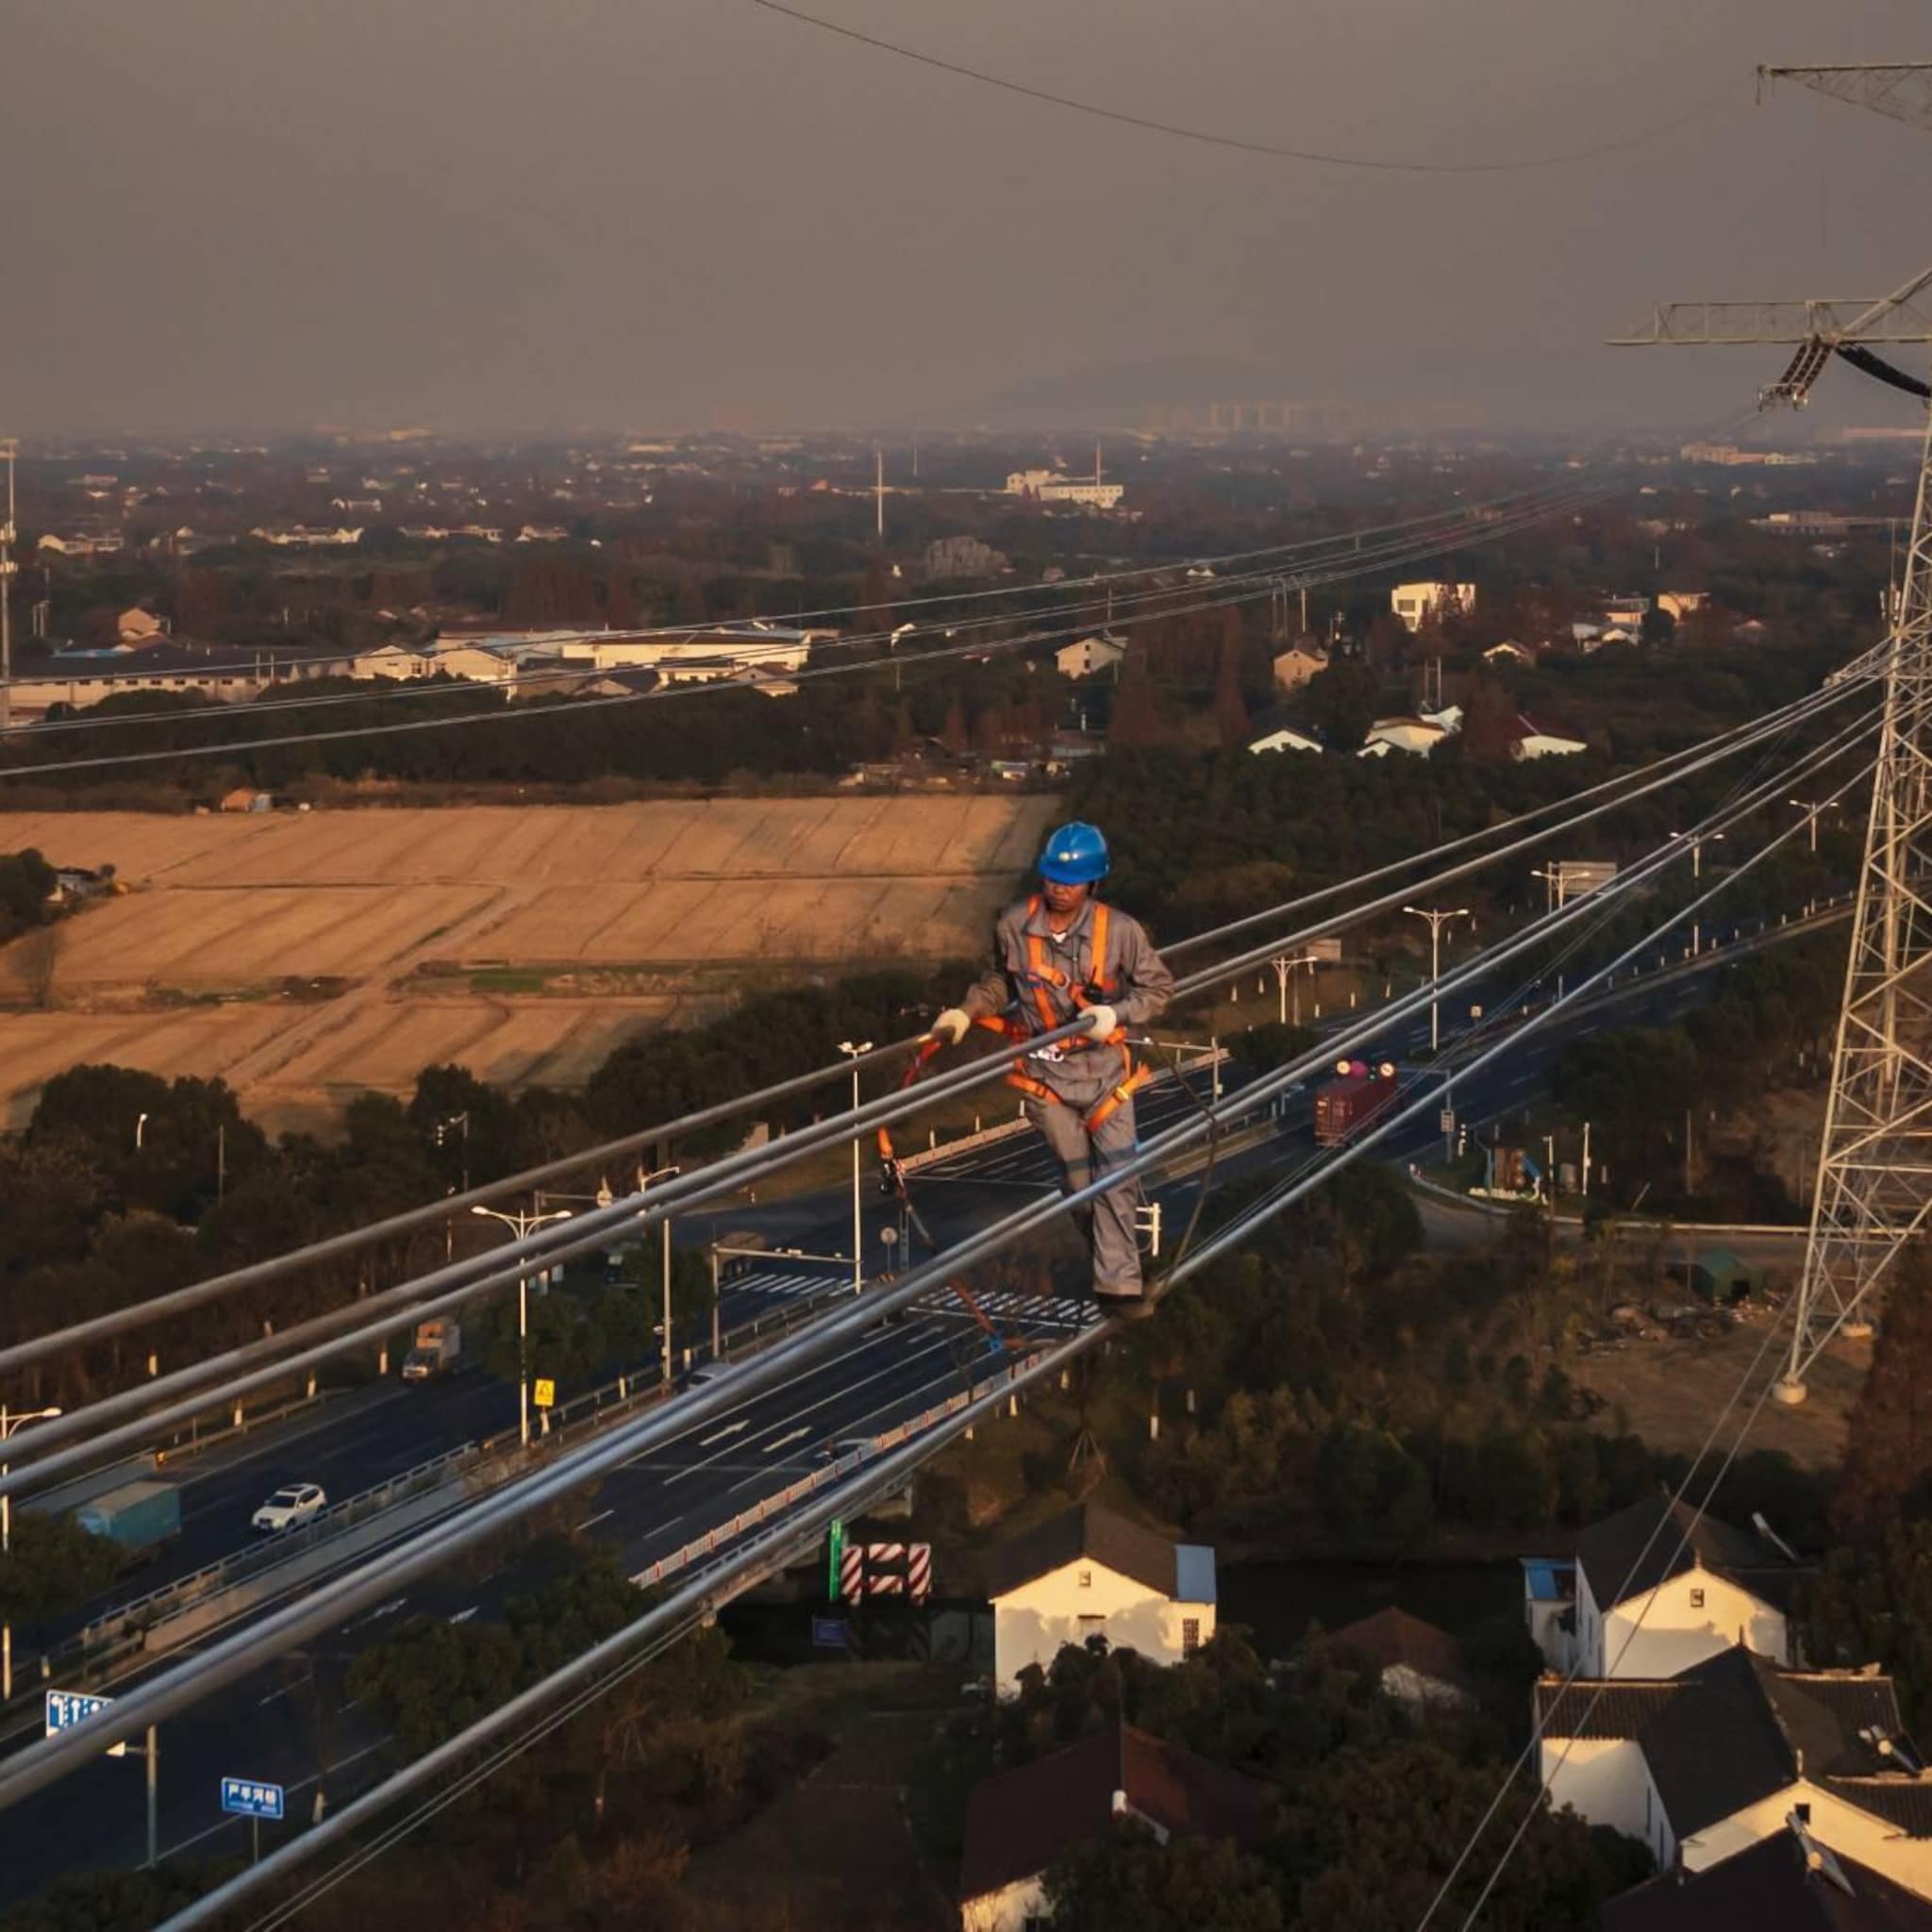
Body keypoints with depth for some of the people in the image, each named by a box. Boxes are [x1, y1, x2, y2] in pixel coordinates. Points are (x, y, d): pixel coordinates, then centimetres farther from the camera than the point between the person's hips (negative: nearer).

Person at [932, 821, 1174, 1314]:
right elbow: (1000, 982, 12)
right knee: (1078, 1178, 8)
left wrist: (1116, 1014, -18)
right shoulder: (1014, 926, -8)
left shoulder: (1120, 931, -14)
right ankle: (1113, 1262, 26)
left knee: (1116, 1174, -7)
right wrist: (965, 1013, 0)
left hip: (1105, 1067, -1)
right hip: (1045, 1071, 2)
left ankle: (1118, 1282, -3)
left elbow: (1158, 987, -3)